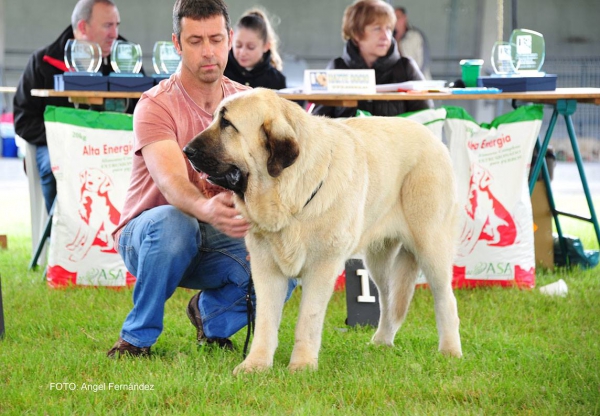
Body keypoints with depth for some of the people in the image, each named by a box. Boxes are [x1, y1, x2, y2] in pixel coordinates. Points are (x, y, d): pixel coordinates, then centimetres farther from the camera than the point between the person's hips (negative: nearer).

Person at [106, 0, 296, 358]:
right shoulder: (156, 106, -17)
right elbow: (172, 181, -34)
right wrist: (207, 210, -57)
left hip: (218, 243, 4)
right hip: (148, 236, -4)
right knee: (173, 222, -40)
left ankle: (213, 314, 8)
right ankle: (137, 336, -17)